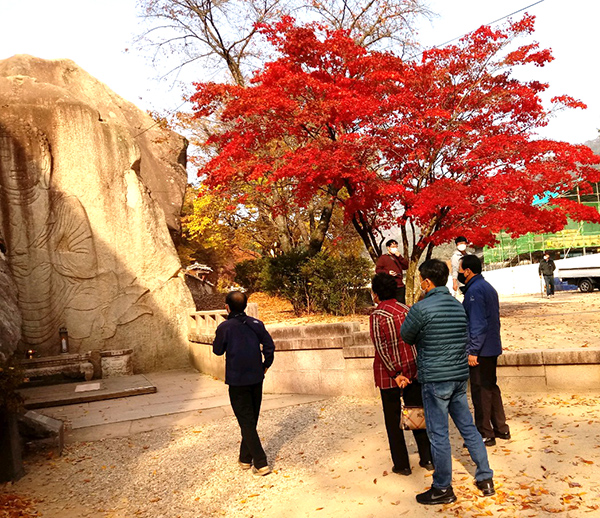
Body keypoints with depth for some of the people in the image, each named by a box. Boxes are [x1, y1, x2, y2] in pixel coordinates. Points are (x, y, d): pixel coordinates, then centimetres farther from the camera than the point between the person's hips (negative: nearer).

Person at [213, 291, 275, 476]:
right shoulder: (256, 324, -1)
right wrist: (265, 366, 11)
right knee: (252, 420, 17)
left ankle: (261, 464, -1)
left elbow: (218, 350, 0)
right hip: (256, 378, 5)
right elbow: (269, 345, -2)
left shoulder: (225, 327, -12)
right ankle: (245, 458, 29)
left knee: (246, 423, 1)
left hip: (237, 381, -5)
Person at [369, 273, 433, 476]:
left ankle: (402, 465, 15)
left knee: (393, 420, 9)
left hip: (389, 375, -4)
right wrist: (417, 365, 12)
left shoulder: (377, 316, -14)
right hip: (413, 370, 5)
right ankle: (427, 458, 22)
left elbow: (381, 348, -18)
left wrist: (395, 374, -14)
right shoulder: (406, 310, 1)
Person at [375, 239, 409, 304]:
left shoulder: (398, 257, 22)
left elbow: (406, 266, 9)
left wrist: (399, 256, 0)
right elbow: (377, 270, -1)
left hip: (400, 286, 5)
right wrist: (388, 272, -16)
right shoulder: (383, 257, 5)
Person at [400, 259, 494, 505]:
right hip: (460, 376, 7)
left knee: (438, 434, 4)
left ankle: (442, 489, 16)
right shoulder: (458, 305, 6)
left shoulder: (421, 308, -16)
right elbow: (463, 338, 13)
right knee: (468, 427, 17)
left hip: (435, 379, -7)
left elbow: (405, 336, -4)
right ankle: (485, 479, 26)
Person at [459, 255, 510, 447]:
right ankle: (501, 429, 27)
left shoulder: (474, 290, -17)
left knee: (480, 391, -1)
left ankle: (485, 434, 8)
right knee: (491, 387, 18)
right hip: (492, 348, 10)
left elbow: (477, 324, -23)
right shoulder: (488, 287, 13)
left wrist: (473, 351, -21)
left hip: (480, 351, -10)